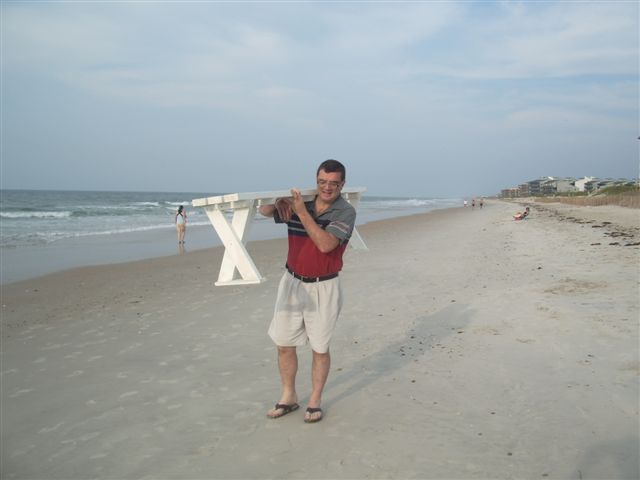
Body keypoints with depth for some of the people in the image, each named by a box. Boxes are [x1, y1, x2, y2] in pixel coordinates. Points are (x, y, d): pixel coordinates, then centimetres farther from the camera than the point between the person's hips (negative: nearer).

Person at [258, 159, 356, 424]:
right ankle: (288, 397, 26)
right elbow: (264, 211, 8)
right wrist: (278, 203, -15)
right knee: (284, 343, 9)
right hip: (292, 282, 4)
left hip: (323, 287, -4)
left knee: (319, 347, 7)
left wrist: (301, 212, -26)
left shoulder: (345, 211, -12)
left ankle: (315, 401, 24)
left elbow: (325, 244, -25)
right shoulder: (299, 201, 0)